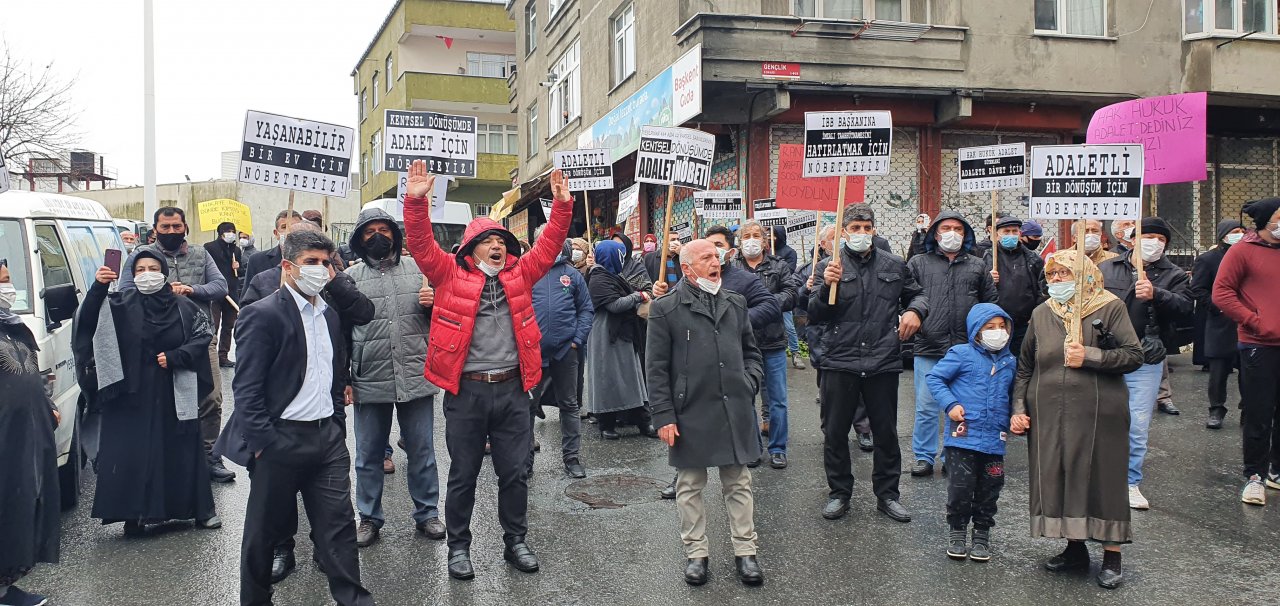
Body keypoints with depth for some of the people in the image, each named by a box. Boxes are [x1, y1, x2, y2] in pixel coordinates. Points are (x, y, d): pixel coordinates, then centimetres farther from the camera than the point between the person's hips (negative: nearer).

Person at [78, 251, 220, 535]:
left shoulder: (184, 307, 2)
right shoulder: (120, 304, 1)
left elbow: (203, 335, 1)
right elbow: (88, 321, -12)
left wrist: (174, 357, -12)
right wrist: (98, 287, -27)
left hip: (175, 393, 0)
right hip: (132, 393, 0)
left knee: (185, 449, 7)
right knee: (131, 453, 0)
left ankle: (200, 509, 20)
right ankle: (135, 514, 13)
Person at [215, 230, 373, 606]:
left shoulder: (330, 314, 10)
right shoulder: (262, 315, -12)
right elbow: (246, 389, -14)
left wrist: (337, 428, 14)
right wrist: (263, 444, -16)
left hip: (327, 437, 6)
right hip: (281, 440, -6)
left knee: (339, 525, 6)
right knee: (264, 530, 10)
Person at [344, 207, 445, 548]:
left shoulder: (418, 270, 7)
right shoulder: (350, 278, 3)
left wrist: (432, 304, -9)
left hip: (415, 377, 1)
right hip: (369, 381, 0)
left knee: (422, 451, 10)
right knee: (369, 454, 11)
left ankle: (427, 513, 25)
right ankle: (369, 518, 26)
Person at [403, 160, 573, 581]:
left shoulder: (519, 274, 9)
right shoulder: (451, 273, 1)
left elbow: (549, 245, 7)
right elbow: (422, 245, -9)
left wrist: (562, 205, -3)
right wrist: (417, 201, -22)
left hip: (511, 389, 3)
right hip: (466, 390, -2)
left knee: (514, 472, 11)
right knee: (463, 475, 9)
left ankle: (515, 542, 26)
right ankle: (459, 546, 23)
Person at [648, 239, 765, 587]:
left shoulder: (735, 304, 10)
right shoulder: (666, 309, -4)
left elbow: (751, 352, 20)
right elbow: (657, 369, -4)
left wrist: (750, 383, 3)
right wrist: (664, 416, -8)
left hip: (735, 411, 4)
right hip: (690, 414, -3)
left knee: (738, 483, 11)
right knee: (690, 486, 8)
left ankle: (745, 551, 21)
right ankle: (696, 552, 22)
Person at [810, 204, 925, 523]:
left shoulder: (894, 265, 7)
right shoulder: (830, 265, 0)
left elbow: (916, 293, 22)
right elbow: (815, 313, -4)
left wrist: (915, 310, 0)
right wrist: (827, 286, -22)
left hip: (883, 362, 2)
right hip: (839, 362, -1)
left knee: (886, 432, 11)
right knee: (835, 432, 7)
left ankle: (887, 494, 25)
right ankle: (839, 494, 23)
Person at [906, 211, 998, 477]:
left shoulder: (978, 266, 12)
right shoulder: (919, 263, 7)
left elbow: (991, 303, 13)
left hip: (966, 348, 2)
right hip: (928, 347, -2)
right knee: (926, 407, 3)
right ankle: (924, 456, 14)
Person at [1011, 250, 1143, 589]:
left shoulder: (1110, 308, -1)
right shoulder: (1041, 314, 11)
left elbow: (1134, 356, -7)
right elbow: (1024, 368, 15)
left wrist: (1090, 356, -16)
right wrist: (1019, 409, 7)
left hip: (1098, 414, -4)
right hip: (1049, 417, 4)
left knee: (1102, 478, 0)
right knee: (1058, 478, 6)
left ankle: (1112, 555, 13)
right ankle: (1075, 548, 22)